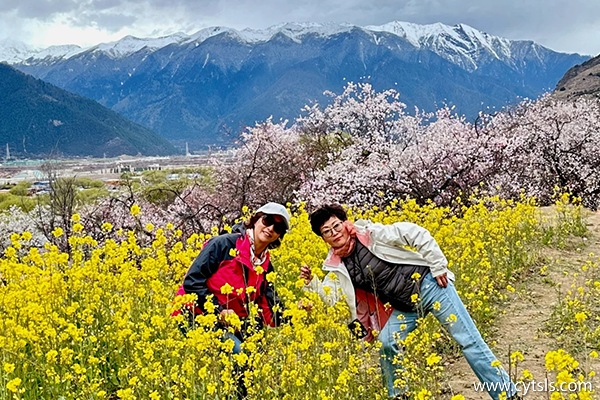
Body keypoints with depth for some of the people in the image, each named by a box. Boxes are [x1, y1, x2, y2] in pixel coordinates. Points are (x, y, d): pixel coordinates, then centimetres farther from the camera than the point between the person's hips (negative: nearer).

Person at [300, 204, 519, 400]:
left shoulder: (370, 233, -16)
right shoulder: (338, 266, 0)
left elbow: (417, 234, -16)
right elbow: (329, 297, -3)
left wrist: (438, 266, -17)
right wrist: (311, 282, -20)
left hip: (427, 284, -5)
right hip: (404, 307, 5)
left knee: (468, 339, -5)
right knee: (386, 343, -15)